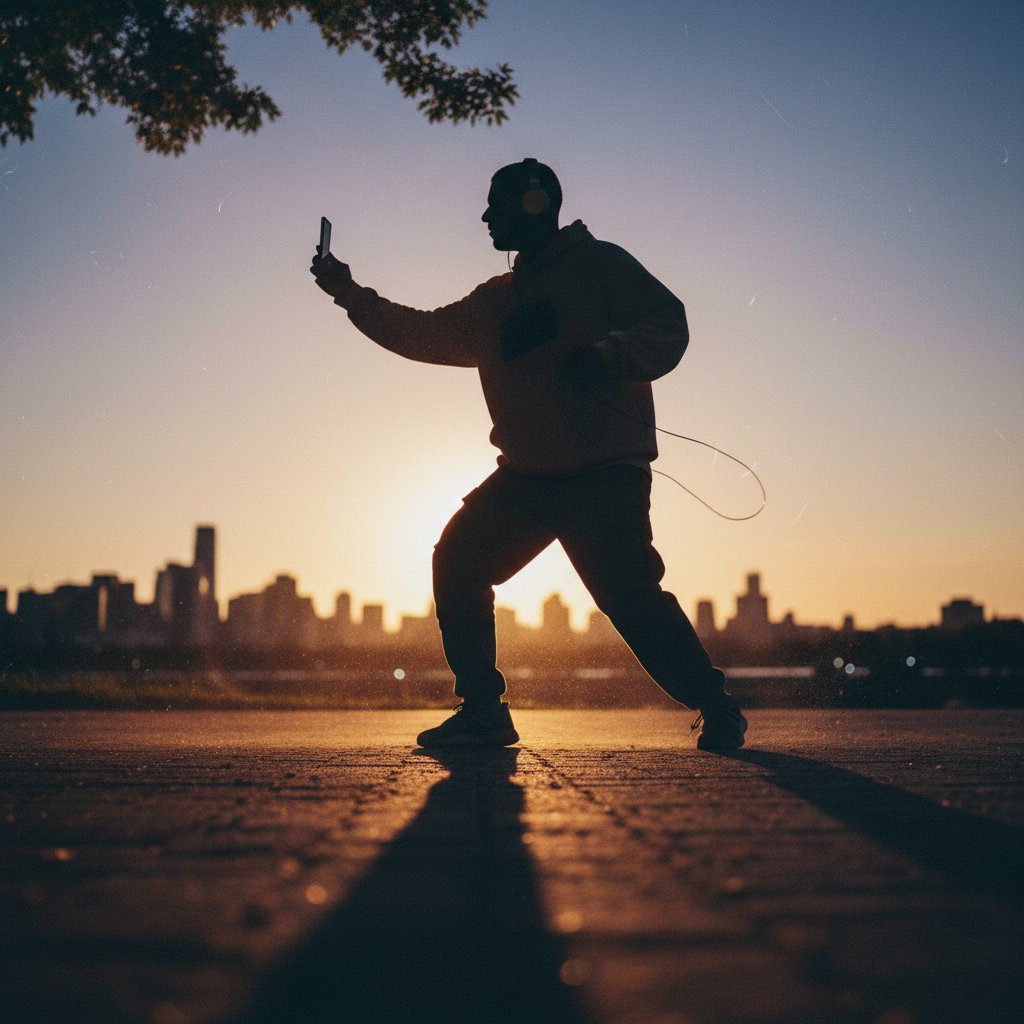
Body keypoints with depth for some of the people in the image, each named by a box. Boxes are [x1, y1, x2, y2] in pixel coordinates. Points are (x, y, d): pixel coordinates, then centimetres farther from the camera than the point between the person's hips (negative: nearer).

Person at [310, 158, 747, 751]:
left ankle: (716, 707, -3)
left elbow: (669, 326, -7)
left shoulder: (599, 263, 3)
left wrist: (609, 354, -25)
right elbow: (426, 335, 27)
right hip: (526, 476, 7)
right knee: (458, 562, -1)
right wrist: (351, 295, 24)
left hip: (605, 473, -7)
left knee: (628, 595, -19)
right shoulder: (496, 301, 22)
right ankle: (483, 711, 7)